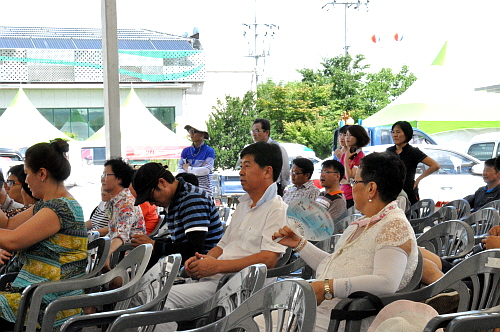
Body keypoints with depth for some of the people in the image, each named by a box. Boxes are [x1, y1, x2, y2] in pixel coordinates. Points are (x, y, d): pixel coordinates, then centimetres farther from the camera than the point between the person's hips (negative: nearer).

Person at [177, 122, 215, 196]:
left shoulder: (209, 151, 1)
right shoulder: (186, 151, 12)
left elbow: (206, 170, -11)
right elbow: (179, 171, 4)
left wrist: (188, 168, 0)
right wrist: (198, 171, -9)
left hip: (204, 190, -3)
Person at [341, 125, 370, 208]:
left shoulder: (360, 156, -9)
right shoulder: (344, 155, 12)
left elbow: (350, 178, -16)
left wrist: (346, 159, -14)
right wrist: (346, 181, -9)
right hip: (343, 195, 6)